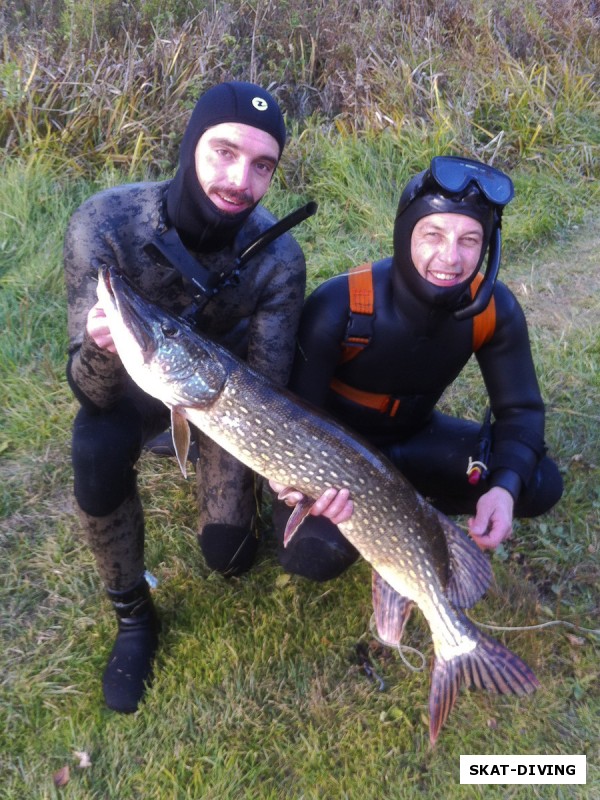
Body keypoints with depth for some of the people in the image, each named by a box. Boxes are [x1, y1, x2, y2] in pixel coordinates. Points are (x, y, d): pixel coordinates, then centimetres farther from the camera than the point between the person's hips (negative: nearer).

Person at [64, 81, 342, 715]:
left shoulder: (278, 258, -29)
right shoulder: (105, 222, -32)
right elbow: (90, 389, -31)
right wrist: (103, 350, -54)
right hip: (137, 384, -1)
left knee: (228, 556, -3)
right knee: (97, 455, -34)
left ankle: (197, 452, 30)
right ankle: (132, 615, -5)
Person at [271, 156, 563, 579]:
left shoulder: (496, 309, -20)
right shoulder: (338, 305, -32)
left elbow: (521, 410, -11)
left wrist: (506, 486, -30)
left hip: (412, 434, 4)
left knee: (540, 486, -12)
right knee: (317, 553, -30)